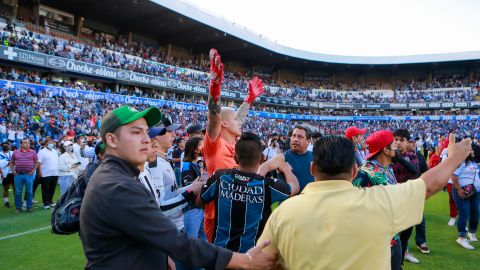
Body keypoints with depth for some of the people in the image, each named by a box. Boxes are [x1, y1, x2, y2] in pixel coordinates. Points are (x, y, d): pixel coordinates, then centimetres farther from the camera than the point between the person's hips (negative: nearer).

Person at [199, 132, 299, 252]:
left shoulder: (219, 177, -14)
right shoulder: (267, 185, -19)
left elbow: (198, 201, 3)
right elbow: (295, 187, 2)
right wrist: (286, 169, 22)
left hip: (220, 250, 3)